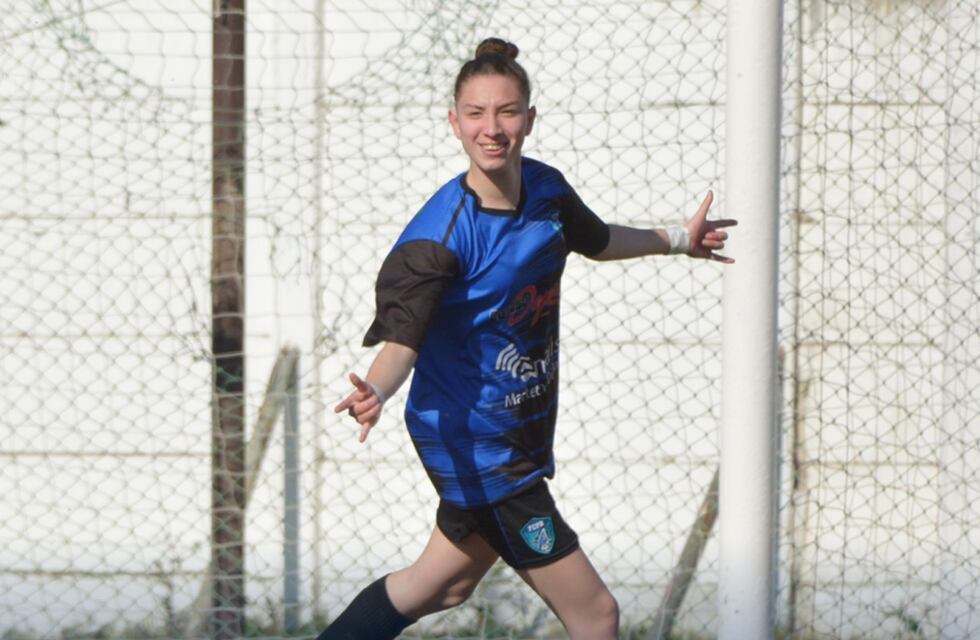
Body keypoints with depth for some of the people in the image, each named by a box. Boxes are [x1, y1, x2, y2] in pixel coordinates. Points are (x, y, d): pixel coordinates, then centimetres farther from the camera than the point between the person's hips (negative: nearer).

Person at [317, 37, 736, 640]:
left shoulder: (546, 189, -4)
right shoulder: (441, 233, -25)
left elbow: (597, 239, 19)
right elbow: (403, 336, -29)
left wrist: (677, 240, 27)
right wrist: (374, 395, -49)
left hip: (521, 429, 8)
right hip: (478, 449, -8)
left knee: (443, 585, 27)